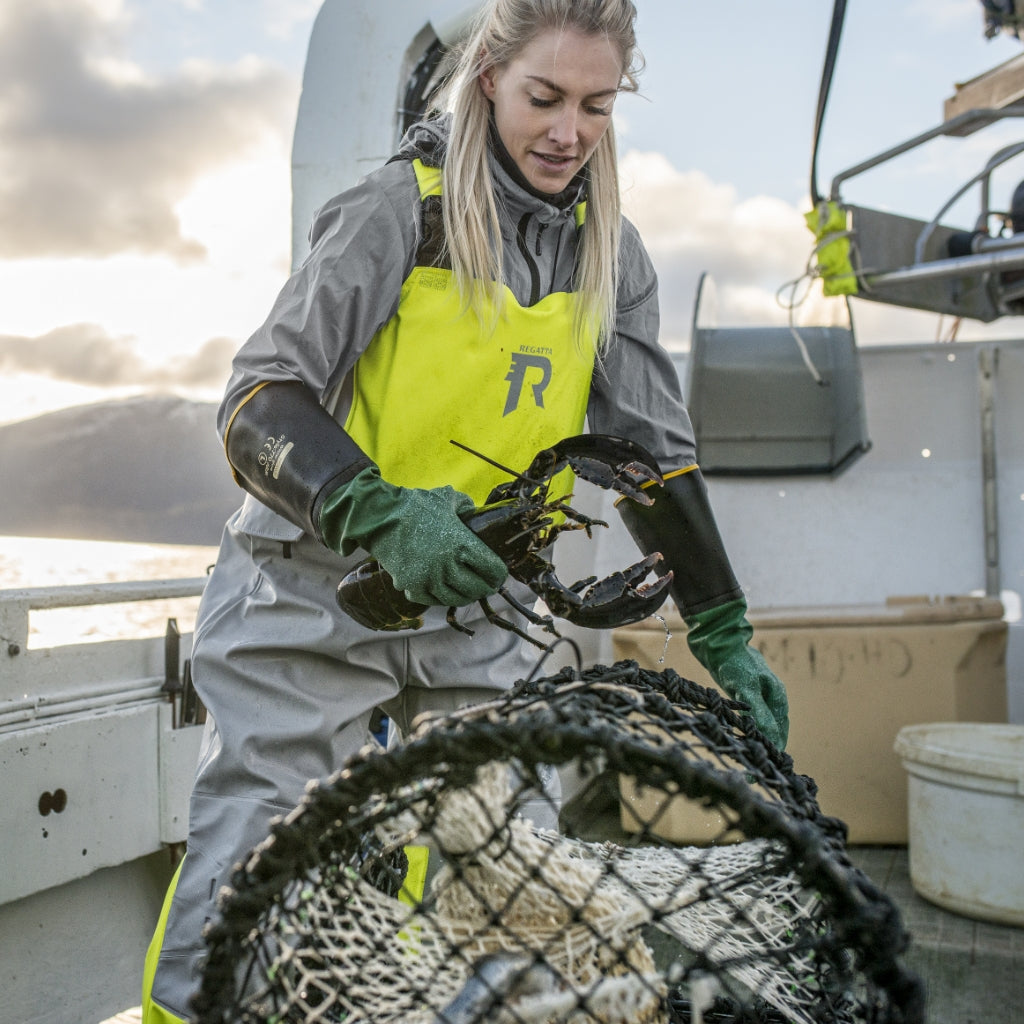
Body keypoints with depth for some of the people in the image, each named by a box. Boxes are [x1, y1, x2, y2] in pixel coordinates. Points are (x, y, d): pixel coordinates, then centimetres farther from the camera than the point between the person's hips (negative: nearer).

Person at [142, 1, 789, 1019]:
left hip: (470, 602, 5)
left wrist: (725, 634, 0)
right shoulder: (399, 207, -12)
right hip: (316, 592, -4)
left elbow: (652, 446, 5)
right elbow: (257, 405, -18)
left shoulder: (611, 251, 4)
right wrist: (384, 516, -36)